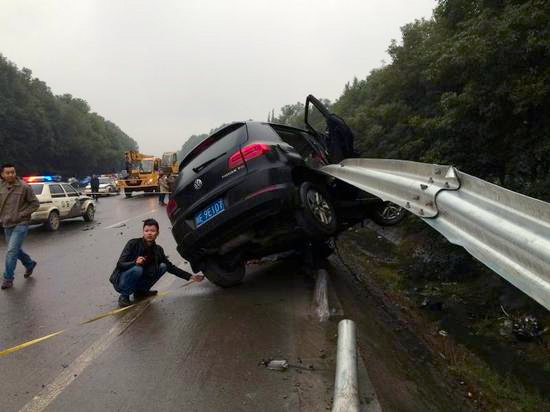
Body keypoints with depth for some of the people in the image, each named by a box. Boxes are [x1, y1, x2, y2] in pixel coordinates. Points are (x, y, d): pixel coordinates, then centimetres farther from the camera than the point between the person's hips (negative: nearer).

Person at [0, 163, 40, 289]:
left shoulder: (24, 187, -11)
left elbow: (35, 203, -6)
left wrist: (21, 214, -12)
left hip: (20, 224, -6)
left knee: (11, 251, -10)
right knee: (15, 250, 17)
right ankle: (30, 264, 42)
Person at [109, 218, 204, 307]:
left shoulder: (158, 250, -2)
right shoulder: (133, 244, -16)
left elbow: (171, 267, 3)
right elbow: (120, 264, -20)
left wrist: (190, 276, -4)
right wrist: (135, 262, -40)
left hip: (138, 281, 5)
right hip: (121, 282, -5)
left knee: (162, 266, -10)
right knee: (137, 269, -34)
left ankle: (140, 291, 4)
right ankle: (124, 297, -11)